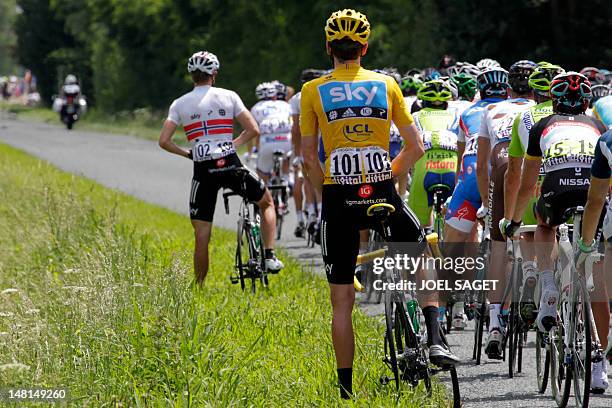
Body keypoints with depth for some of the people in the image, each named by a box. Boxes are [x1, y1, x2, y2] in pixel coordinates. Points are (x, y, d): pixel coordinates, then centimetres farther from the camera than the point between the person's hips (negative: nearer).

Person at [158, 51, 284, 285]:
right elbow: (253, 130, -1)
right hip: (231, 166, -1)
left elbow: (164, 141, -3)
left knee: (202, 237, 6)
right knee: (267, 202, 24)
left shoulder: (180, 104, 5)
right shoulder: (228, 97, 3)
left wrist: (186, 154, 13)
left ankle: (198, 289, 8)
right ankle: (270, 257, 12)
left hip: (203, 171, 1)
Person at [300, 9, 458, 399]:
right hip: (383, 198, 1)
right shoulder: (386, 85, 4)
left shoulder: (313, 91, 1)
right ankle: (435, 340, 11)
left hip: (338, 201, -1)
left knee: (342, 301, 7)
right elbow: (416, 147, 3)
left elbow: (310, 159, 1)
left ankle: (346, 390, 7)